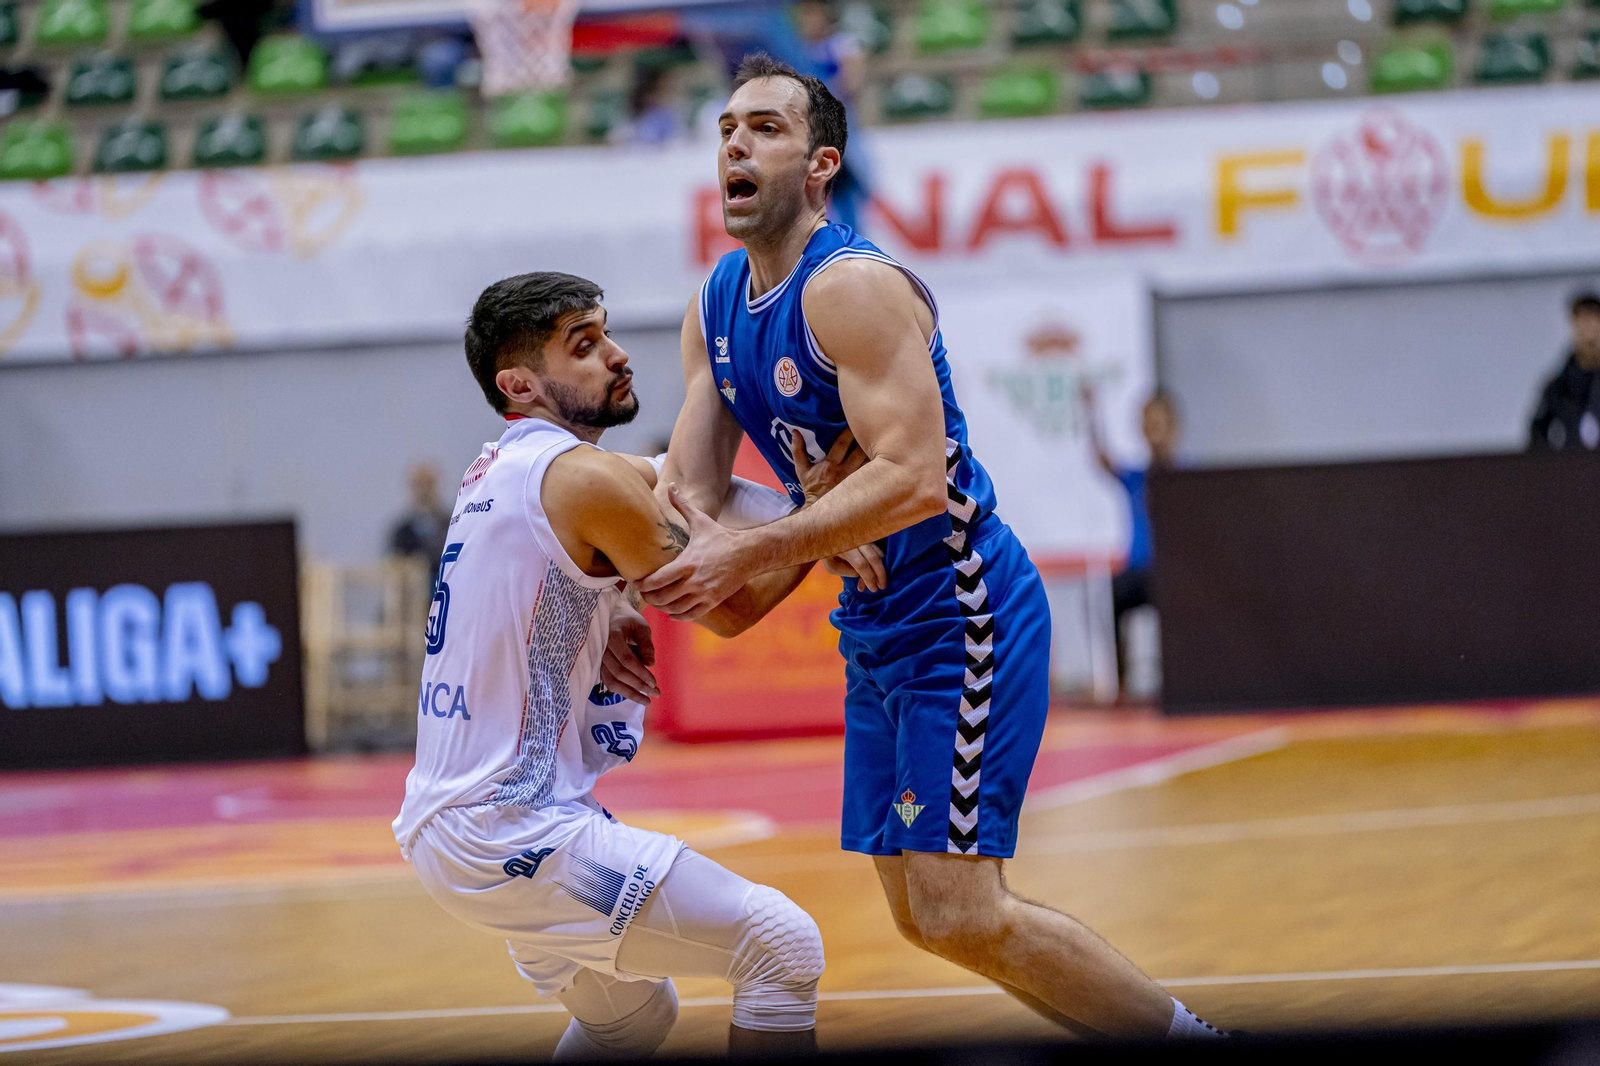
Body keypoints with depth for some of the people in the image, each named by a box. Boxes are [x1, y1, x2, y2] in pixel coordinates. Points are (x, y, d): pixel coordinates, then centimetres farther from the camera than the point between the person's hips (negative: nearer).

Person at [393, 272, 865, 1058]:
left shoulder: (499, 469, 14)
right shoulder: (582, 476, -13)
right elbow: (729, 609, -7)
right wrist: (819, 507, 2)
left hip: (443, 826, 10)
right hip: (512, 834, -10)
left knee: (634, 1015, 28)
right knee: (782, 948, -10)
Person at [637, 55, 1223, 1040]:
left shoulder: (852, 287, -19)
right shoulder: (716, 306, 9)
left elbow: (914, 478, -28)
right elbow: (692, 485, 8)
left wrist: (754, 555, -29)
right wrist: (674, 581, -13)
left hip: (961, 614, -9)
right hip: (876, 627, 10)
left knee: (960, 916, -15)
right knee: (922, 914, 12)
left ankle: (1189, 1037, -1)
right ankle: (1147, 1030, 24)